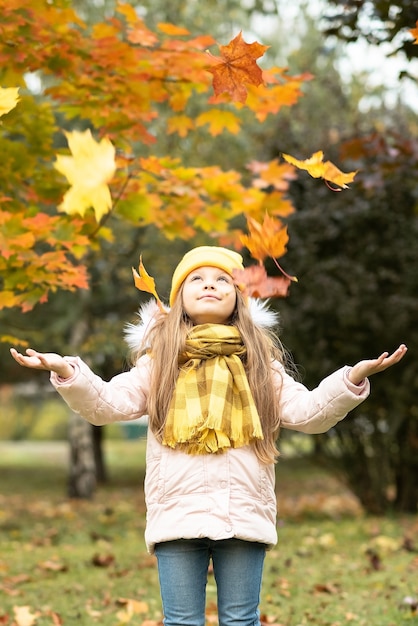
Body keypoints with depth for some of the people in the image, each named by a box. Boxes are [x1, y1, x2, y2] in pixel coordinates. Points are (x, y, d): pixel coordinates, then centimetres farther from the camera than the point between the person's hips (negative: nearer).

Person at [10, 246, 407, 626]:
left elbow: (307, 412, 7)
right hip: (177, 515, 0)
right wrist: (65, 371, -13)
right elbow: (107, 404, 4)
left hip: (244, 514, 1)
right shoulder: (159, 359, 12)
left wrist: (353, 379, -8)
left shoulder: (259, 361, 13)